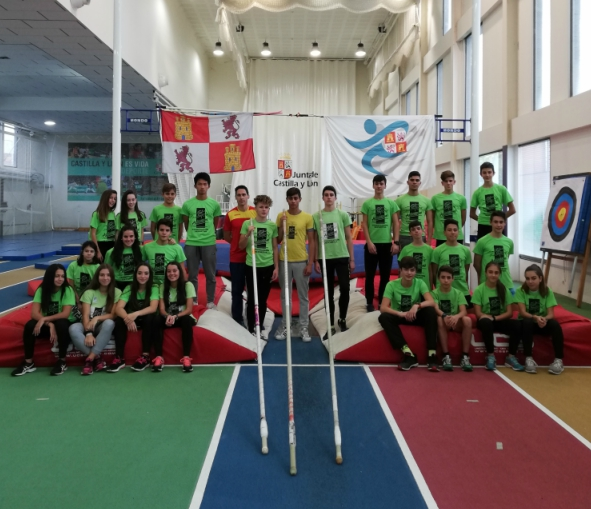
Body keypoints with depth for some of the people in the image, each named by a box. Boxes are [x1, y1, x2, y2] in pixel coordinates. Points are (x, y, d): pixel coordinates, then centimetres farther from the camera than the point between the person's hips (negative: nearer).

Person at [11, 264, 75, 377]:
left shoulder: (68, 290, -13)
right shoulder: (41, 290, -7)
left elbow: (65, 314, -21)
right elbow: (34, 313, -16)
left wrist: (44, 319, -31)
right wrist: (50, 325, -30)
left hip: (62, 324, -2)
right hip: (46, 323, 3)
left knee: (61, 324, -36)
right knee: (30, 325, -27)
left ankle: (62, 361, -20)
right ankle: (28, 362, -13)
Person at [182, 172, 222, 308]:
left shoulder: (214, 204, 2)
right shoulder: (187, 204, 1)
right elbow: (186, 224, 11)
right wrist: (193, 234, 12)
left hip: (209, 244, 0)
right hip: (191, 244, 0)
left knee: (210, 274, 6)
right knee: (192, 275, 8)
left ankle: (210, 301, 17)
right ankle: (193, 301, 19)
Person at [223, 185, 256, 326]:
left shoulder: (256, 212, -2)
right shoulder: (230, 214, -1)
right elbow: (226, 236, 8)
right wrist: (239, 243, 0)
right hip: (236, 258, 0)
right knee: (237, 289, 6)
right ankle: (237, 319, 16)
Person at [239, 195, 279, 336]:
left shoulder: (272, 225, 4)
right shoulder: (247, 223, -2)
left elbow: (275, 248, 8)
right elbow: (241, 246, 1)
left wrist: (276, 267, 4)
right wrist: (248, 234, -16)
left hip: (268, 266, 2)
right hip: (252, 266, -2)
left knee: (263, 299, 10)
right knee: (252, 298, 1)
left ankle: (259, 328, 22)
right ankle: (251, 329, 11)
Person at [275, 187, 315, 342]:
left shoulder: (307, 217, -3)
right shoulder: (281, 216, 3)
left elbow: (311, 241, -1)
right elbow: (278, 240, 4)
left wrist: (310, 263, -6)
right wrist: (282, 223, -10)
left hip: (301, 262, -1)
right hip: (284, 261, 2)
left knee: (303, 296, 6)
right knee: (285, 295, 10)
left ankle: (304, 328, 14)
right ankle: (285, 326, 19)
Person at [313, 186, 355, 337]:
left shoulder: (343, 215, 2)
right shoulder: (316, 216, 2)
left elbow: (349, 238, 5)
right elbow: (315, 240, 5)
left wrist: (352, 259, 2)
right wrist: (315, 260, 1)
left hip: (342, 257, 0)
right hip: (325, 258, 0)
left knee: (345, 289, -1)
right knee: (329, 292, 7)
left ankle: (342, 319, 21)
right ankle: (331, 325, 14)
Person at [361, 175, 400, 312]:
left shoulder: (391, 203, 5)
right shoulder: (367, 203, 2)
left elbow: (396, 223, 4)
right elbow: (364, 224, 0)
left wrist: (396, 242, -4)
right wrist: (369, 242, -9)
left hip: (387, 244, 1)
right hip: (372, 244, -1)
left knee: (385, 275, 8)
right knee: (370, 274, 3)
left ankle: (382, 302, 20)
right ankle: (370, 303, 13)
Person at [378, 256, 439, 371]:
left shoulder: (420, 283, -8)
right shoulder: (392, 285, -12)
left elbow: (432, 302, -21)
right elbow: (383, 308, -21)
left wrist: (417, 305, -41)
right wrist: (401, 313, -37)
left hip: (415, 316, 0)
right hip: (399, 317, 0)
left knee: (431, 311, -29)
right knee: (384, 317, -32)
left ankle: (432, 355, -30)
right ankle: (409, 354, -35)